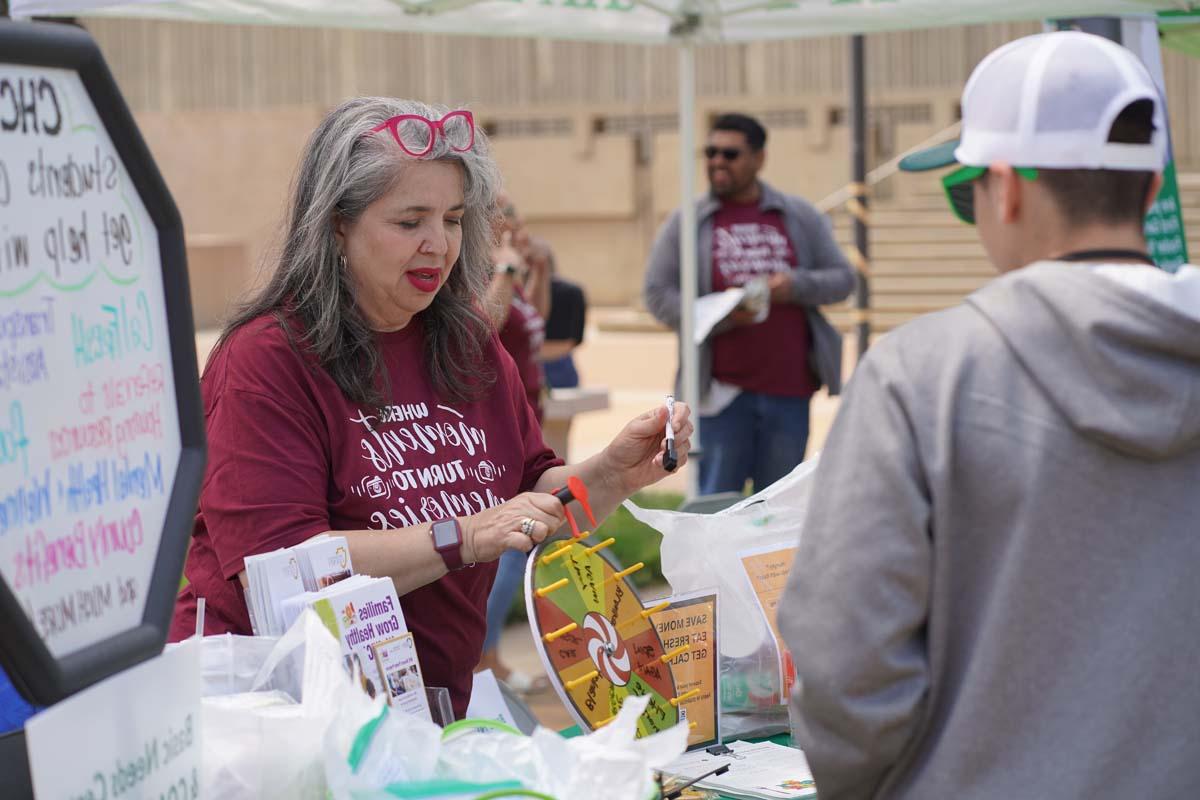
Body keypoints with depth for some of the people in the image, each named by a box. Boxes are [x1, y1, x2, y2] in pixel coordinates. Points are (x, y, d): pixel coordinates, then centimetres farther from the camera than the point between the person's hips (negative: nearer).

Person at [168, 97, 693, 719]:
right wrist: (464, 538, -22)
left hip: (433, 709, 7)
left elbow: (534, 501, 17)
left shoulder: (468, 342, 11)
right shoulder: (265, 360, -10)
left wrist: (615, 473, -3)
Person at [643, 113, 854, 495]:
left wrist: (795, 285, -11)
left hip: (789, 387, 2)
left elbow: (842, 278, 10)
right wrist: (719, 316, -16)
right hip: (722, 389, -2)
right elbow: (658, 294, 0)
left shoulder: (801, 217, 11)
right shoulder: (687, 223, 5)